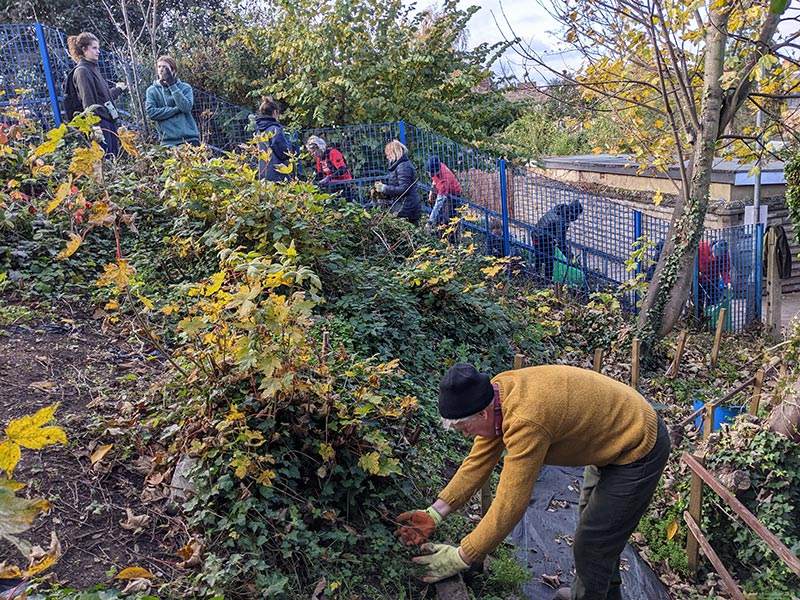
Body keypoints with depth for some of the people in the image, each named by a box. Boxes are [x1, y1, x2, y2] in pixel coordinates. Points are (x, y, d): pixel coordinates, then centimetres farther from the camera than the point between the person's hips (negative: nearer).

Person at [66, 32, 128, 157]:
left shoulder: (94, 68, 19)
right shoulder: (82, 71, -8)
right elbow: (88, 102, -17)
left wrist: (118, 89, 41)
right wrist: (95, 128, -23)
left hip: (109, 119, 9)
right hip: (99, 121, -9)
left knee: (115, 155, 5)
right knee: (105, 157, -13)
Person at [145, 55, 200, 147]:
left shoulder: (185, 87, 8)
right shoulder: (152, 91, 9)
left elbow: (186, 107, -10)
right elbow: (151, 113, -6)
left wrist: (172, 85, -9)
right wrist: (177, 109, -9)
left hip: (189, 138, 0)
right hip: (168, 141, 0)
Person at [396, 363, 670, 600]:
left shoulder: (525, 422, -39)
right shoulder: (496, 393, -12)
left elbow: (510, 505, -34)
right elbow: (478, 462, -6)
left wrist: (461, 558, -25)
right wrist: (434, 513, -10)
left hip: (638, 451, -9)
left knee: (592, 545, 0)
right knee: (591, 522, 27)